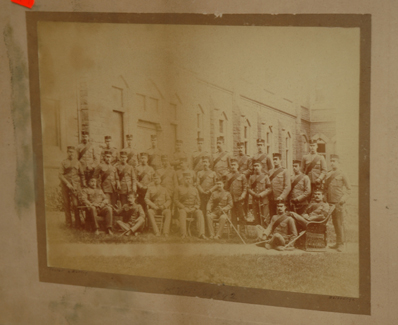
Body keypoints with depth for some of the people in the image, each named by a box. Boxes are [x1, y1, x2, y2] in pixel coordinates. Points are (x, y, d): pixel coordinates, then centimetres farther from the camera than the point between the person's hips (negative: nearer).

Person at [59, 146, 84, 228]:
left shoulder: (77, 162, 11)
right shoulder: (64, 163, 7)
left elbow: (82, 175, 17)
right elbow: (60, 175, -1)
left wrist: (84, 184, 6)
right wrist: (67, 183, -12)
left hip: (75, 185, 0)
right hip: (65, 185, 0)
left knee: (75, 204, -9)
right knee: (67, 204, 4)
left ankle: (77, 222, -2)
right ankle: (68, 222, 14)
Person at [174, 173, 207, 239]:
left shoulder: (194, 190, 18)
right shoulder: (179, 189, 10)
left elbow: (198, 201, 17)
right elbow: (176, 200, 2)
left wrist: (194, 208, -6)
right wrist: (184, 207, -12)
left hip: (193, 208, 2)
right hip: (183, 208, -2)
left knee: (199, 213, -30)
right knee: (182, 212, -39)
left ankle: (201, 233, -37)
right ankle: (183, 234, -40)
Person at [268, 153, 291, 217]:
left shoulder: (284, 171, -1)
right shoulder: (270, 172, 13)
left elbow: (288, 187, -8)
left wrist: (282, 197, -17)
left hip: (280, 200, -4)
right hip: (271, 200, 4)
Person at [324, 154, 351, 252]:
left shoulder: (342, 175, -3)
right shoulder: (328, 175, 13)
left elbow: (349, 189, -1)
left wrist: (344, 198, -14)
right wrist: (326, 198, 11)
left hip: (339, 203, -6)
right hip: (331, 202, 6)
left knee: (340, 223, -5)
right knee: (334, 223, 9)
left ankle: (341, 244, -1)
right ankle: (337, 243, 16)